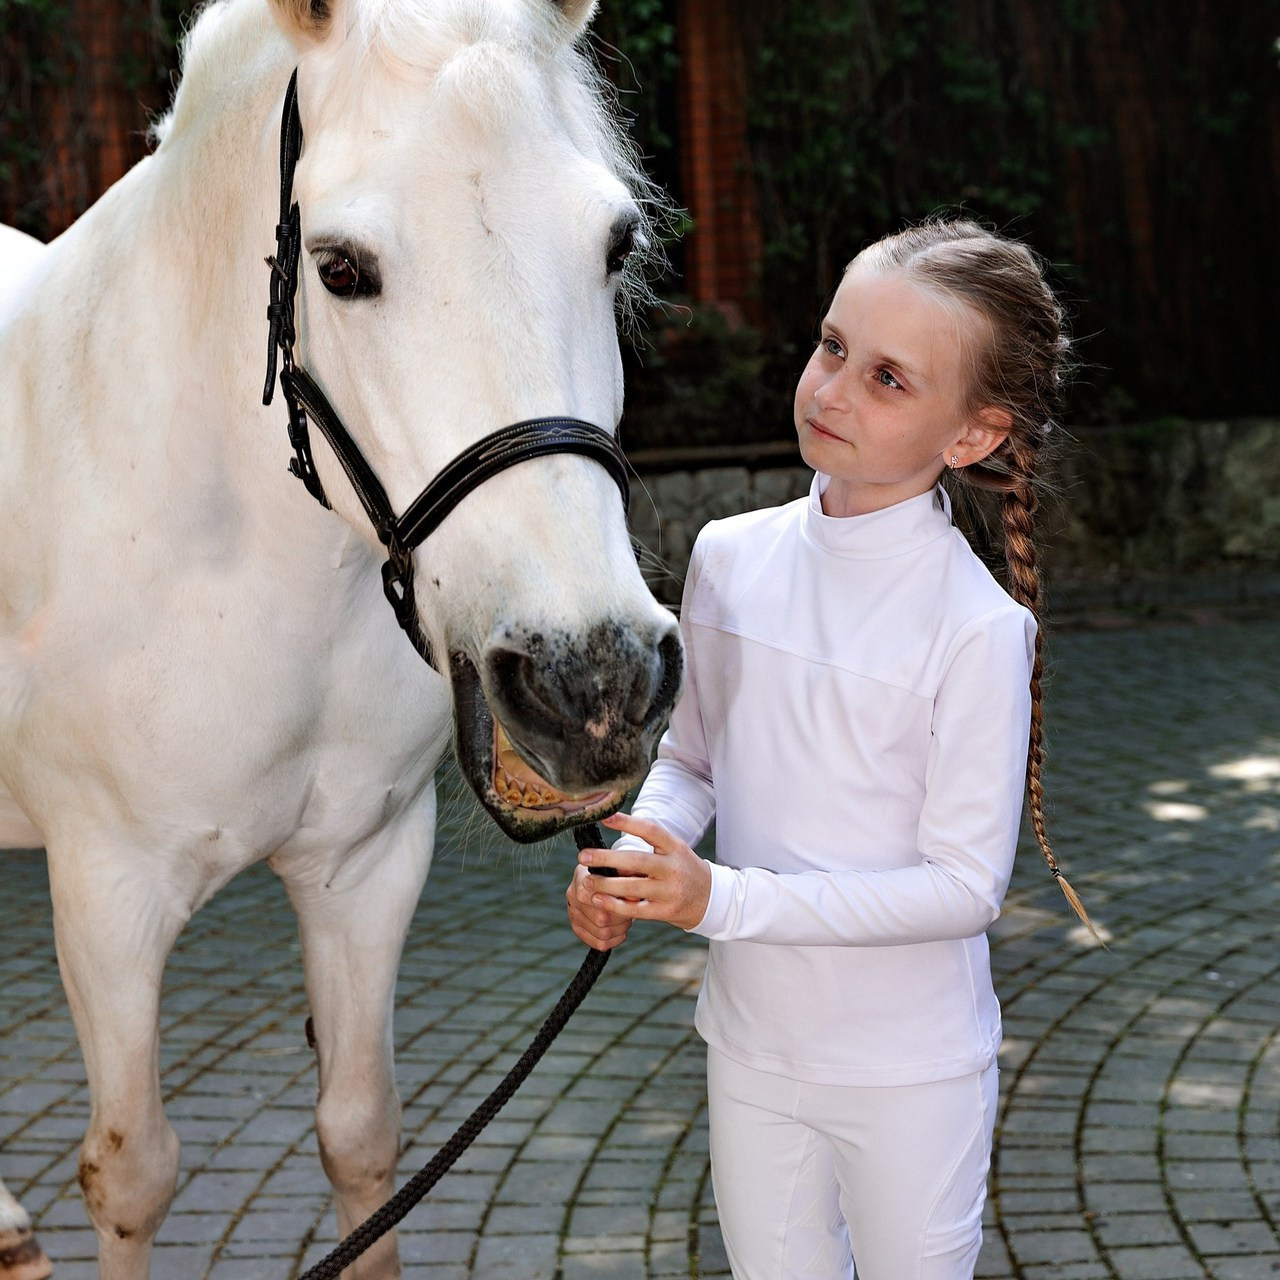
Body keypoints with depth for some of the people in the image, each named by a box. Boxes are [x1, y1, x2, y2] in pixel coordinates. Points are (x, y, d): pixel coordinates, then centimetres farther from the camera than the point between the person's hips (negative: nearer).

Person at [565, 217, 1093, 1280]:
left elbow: (966, 884, -19)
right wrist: (638, 852, -13)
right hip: (751, 1043, 4)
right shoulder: (731, 559, -4)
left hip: (910, 1069, -4)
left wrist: (722, 898, -26)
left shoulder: (978, 625, -20)